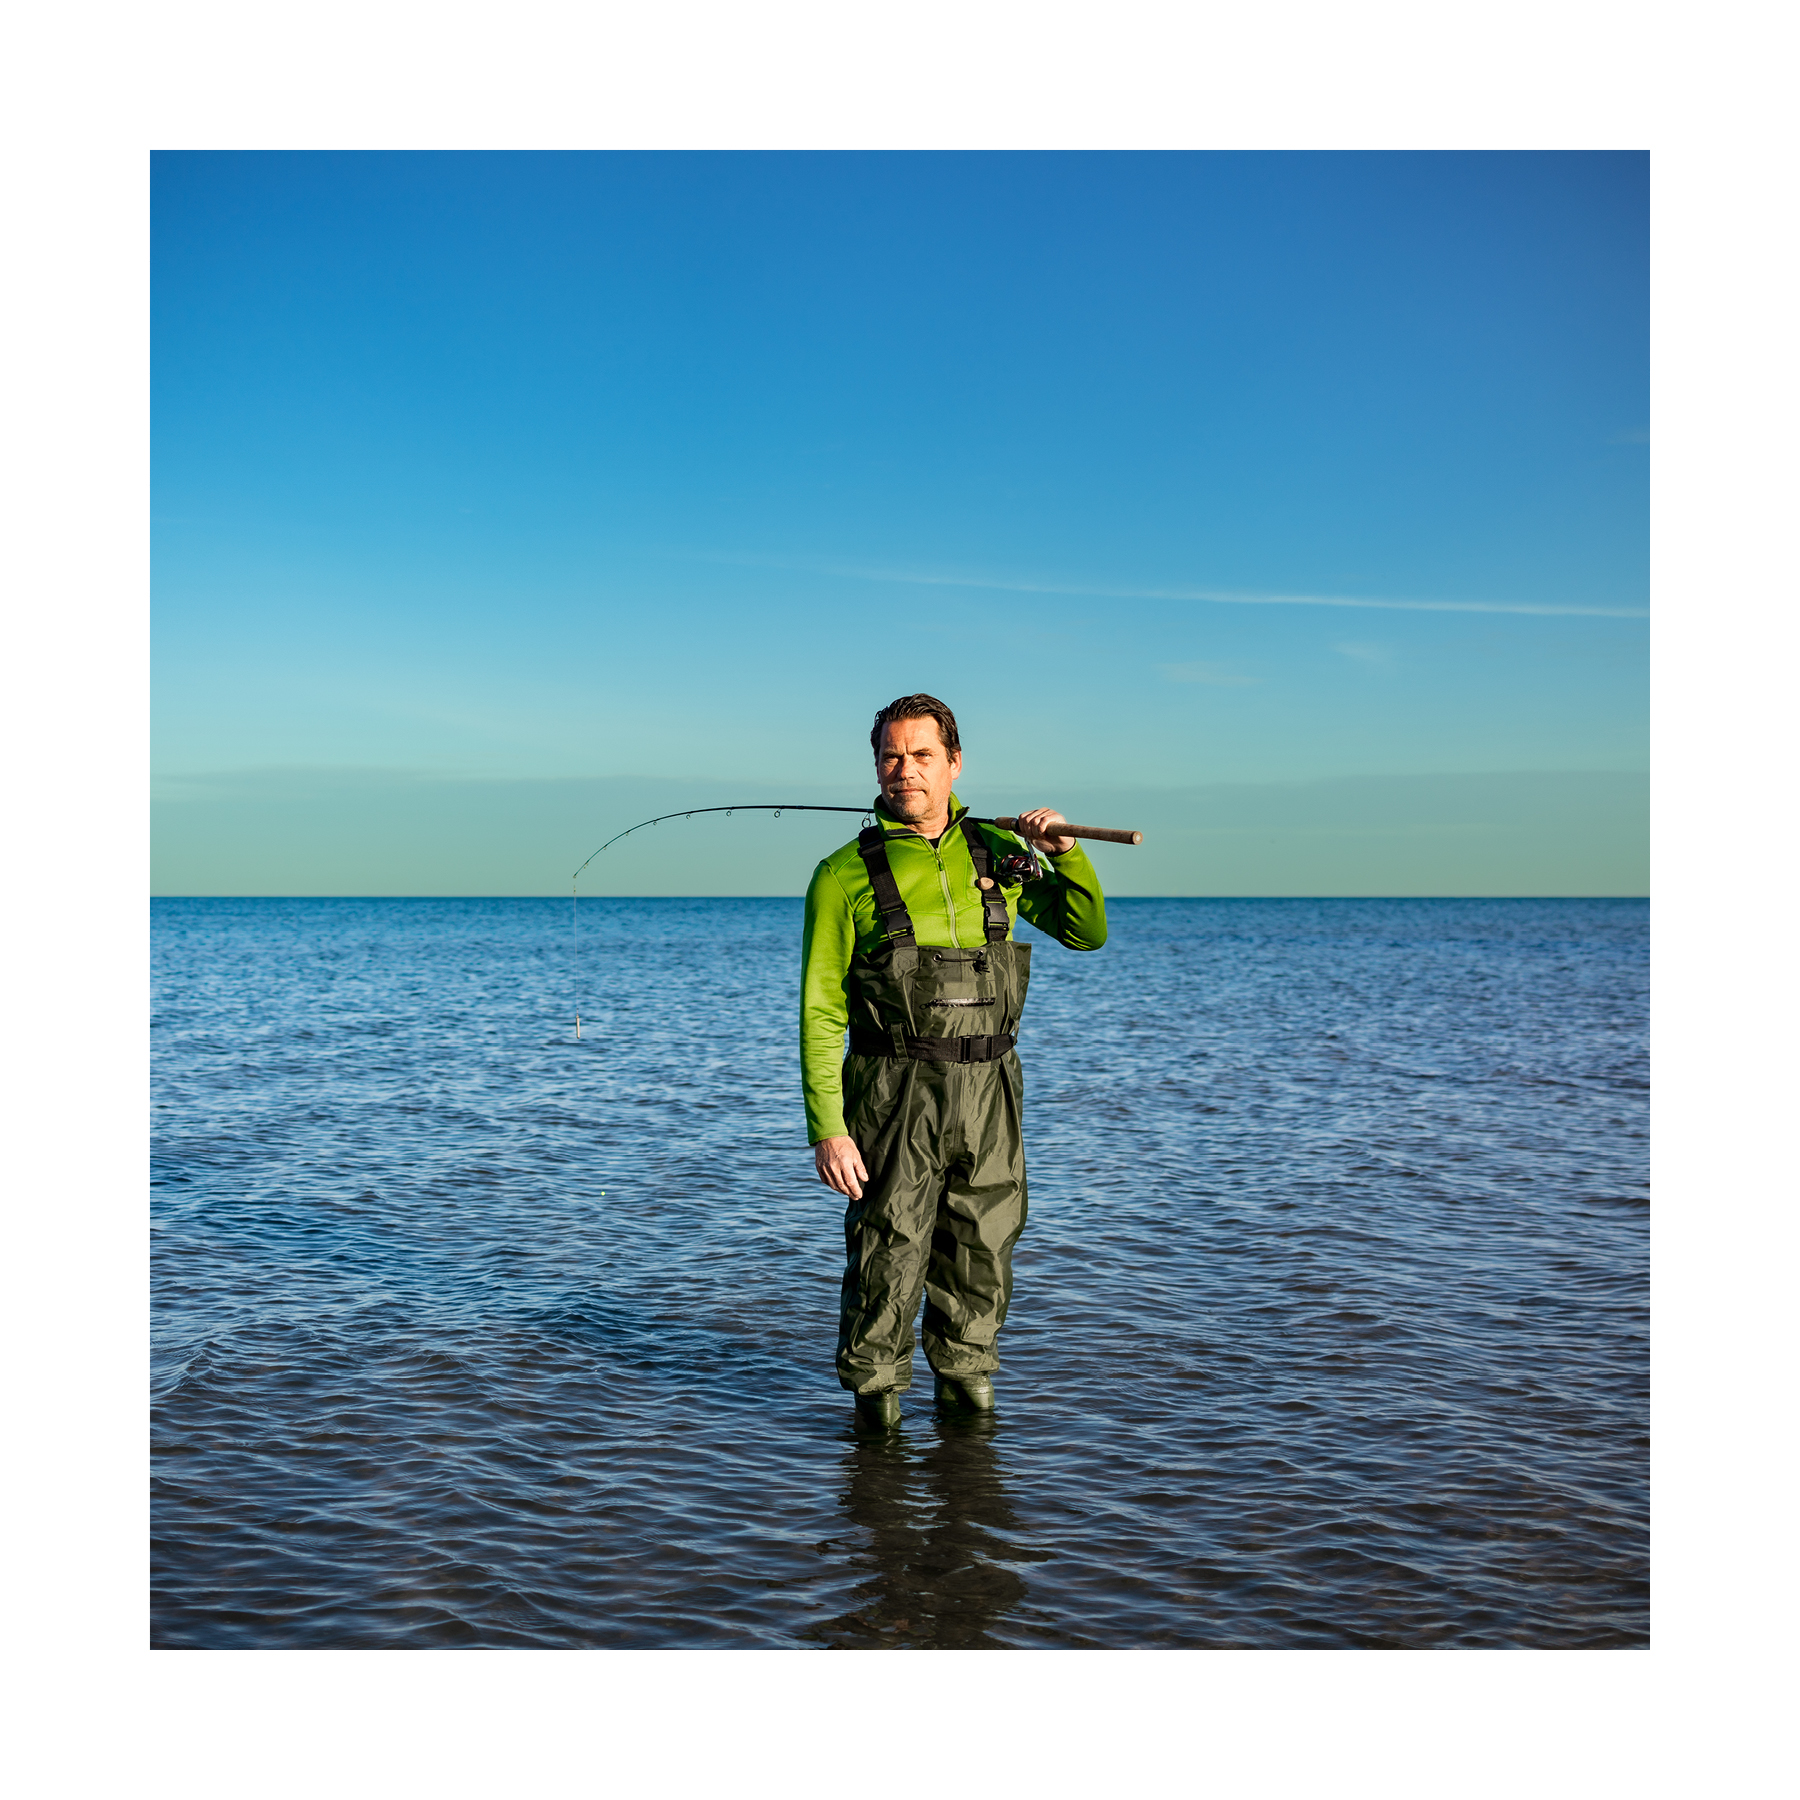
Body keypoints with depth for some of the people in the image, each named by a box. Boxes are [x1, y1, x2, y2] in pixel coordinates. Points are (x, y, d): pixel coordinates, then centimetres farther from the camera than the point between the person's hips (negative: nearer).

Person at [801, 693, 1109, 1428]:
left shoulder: (995, 852, 9)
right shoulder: (846, 875, -3)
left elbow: (1086, 933, 14)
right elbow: (821, 1014, -5)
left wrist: (1065, 852, -3)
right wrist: (826, 1130, -12)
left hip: (988, 1092, 4)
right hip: (895, 1095, -3)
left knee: (980, 1262, 12)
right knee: (887, 1260, 1)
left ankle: (965, 1384, 31)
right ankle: (876, 1397, 20)